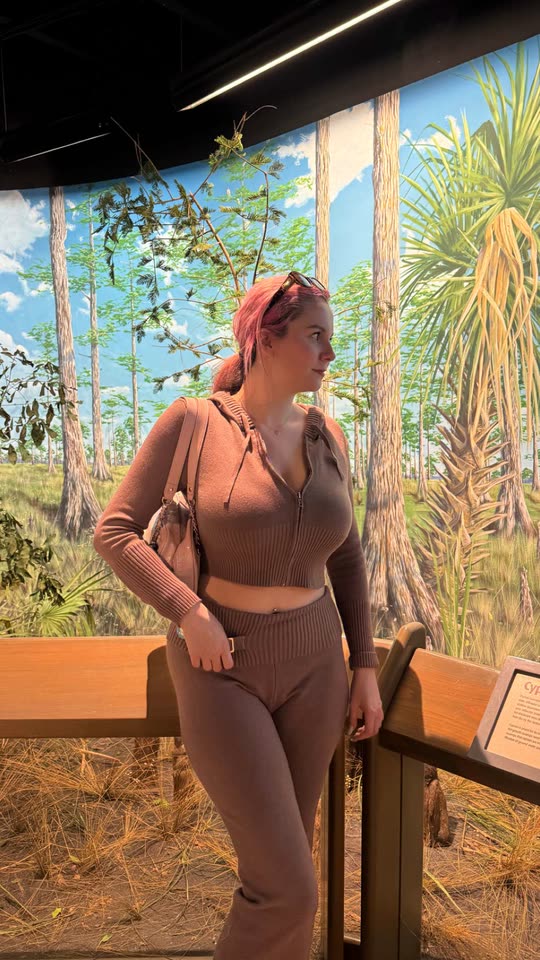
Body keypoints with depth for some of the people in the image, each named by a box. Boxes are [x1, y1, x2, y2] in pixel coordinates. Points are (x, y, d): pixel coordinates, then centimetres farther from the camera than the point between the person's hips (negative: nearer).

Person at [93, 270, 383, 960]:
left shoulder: (325, 435, 1)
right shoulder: (191, 422, -13)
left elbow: (345, 555, 8)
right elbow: (114, 532, -10)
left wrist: (365, 667, 5)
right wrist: (188, 611, -22)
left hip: (312, 661, 5)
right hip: (221, 667, -4)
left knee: (285, 856, 18)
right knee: (289, 888, -4)